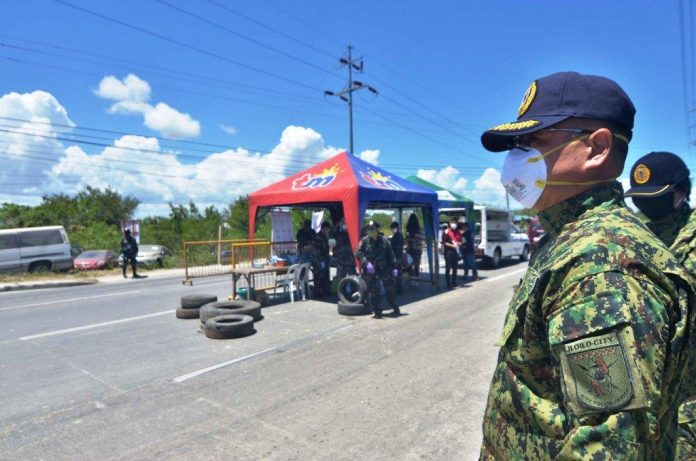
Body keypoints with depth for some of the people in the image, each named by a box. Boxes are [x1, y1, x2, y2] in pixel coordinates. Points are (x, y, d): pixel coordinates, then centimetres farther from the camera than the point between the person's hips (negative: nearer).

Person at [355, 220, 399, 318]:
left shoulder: (384, 240, -1)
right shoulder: (364, 241, -4)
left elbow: (390, 255, 5)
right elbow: (358, 253, -6)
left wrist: (394, 267, 3)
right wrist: (366, 263, -18)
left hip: (385, 269, 1)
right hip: (370, 271, -1)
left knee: (390, 290, 13)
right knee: (373, 292, 0)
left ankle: (395, 309, 33)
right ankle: (377, 312, 13)